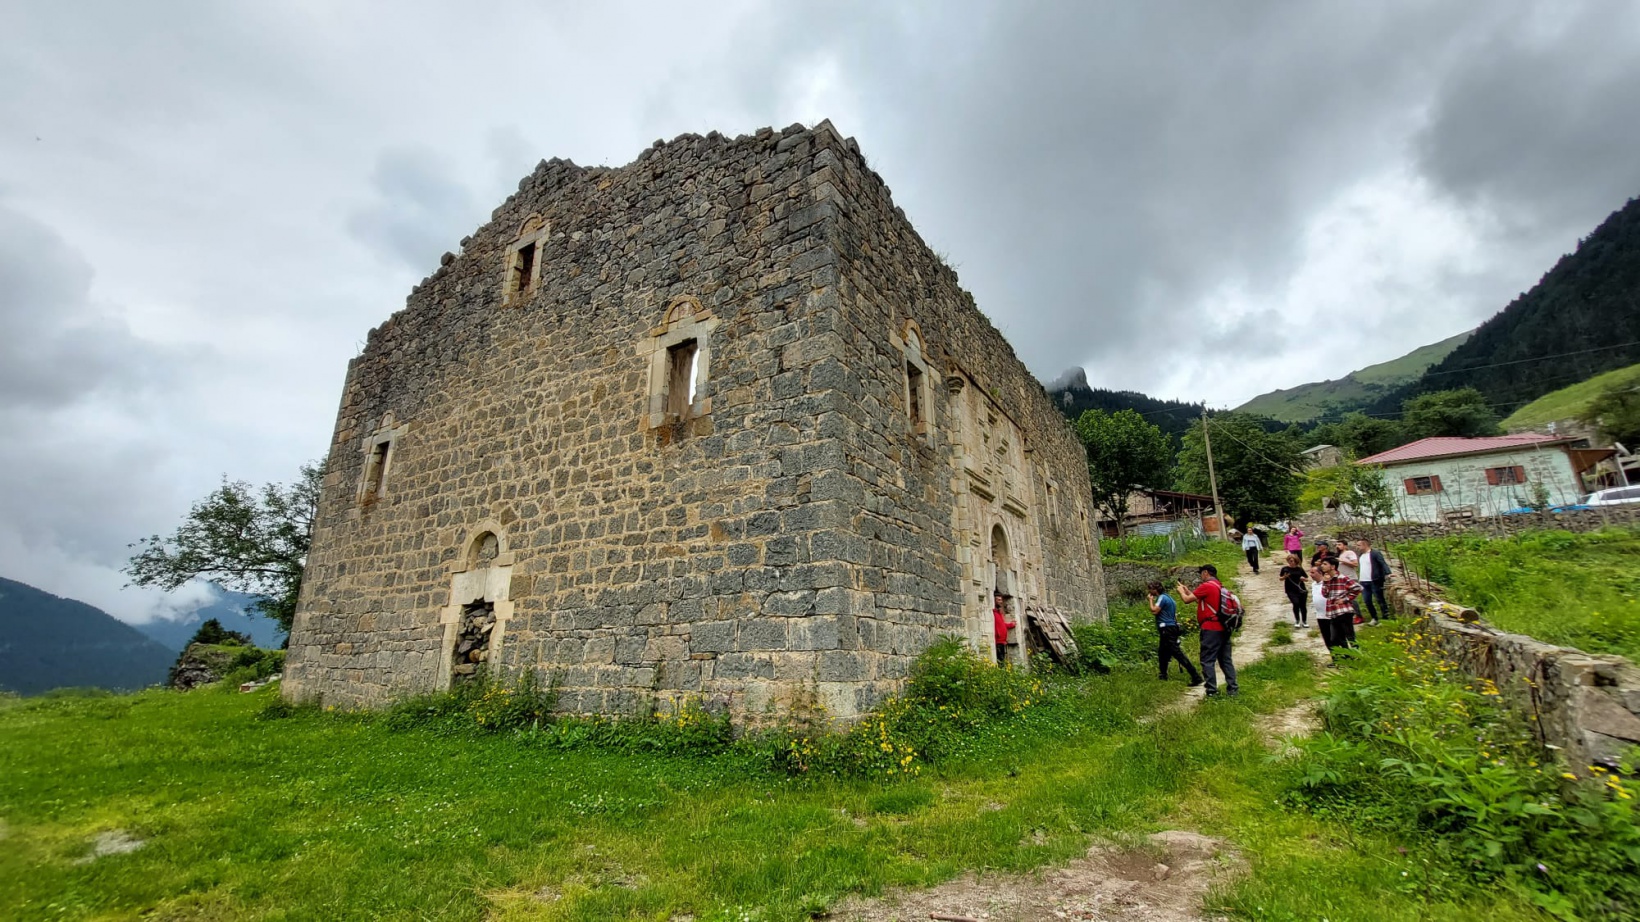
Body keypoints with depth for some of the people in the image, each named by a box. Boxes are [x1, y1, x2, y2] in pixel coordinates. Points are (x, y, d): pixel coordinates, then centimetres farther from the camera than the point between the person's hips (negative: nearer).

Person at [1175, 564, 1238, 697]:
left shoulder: (1206, 586, -13)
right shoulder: (1219, 586, 15)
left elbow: (1187, 599, -9)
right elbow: (1199, 600, 23)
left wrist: (1181, 591, 10)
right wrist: (1186, 590, 25)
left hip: (1211, 629, -9)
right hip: (1223, 628, 9)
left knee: (1207, 661, -3)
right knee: (1226, 660, 14)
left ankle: (1211, 690, -3)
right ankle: (1233, 688, 15)